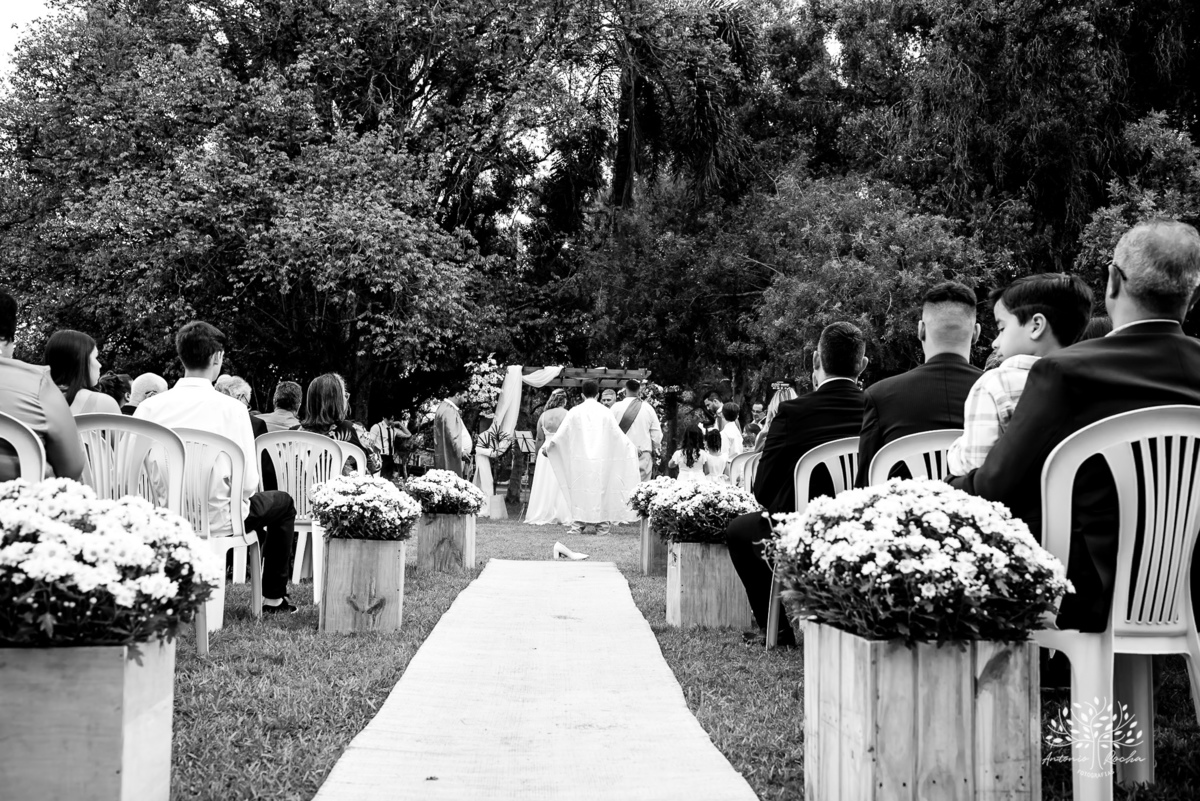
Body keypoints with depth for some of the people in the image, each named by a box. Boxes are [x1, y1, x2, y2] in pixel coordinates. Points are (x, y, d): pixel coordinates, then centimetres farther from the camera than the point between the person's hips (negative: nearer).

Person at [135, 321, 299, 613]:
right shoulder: (231, 408, -15)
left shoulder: (148, 407, -5)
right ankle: (273, 597, 28)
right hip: (215, 518, -5)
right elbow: (248, 483, -15)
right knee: (283, 502, 23)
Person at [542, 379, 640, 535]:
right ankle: (601, 525, 5)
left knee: (579, 489, 4)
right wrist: (633, 447, 15)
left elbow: (561, 432, 0)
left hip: (580, 458, 0)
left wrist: (547, 445, 10)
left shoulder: (575, 412, -1)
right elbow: (618, 434, 3)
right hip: (601, 459, 0)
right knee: (600, 489, 6)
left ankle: (578, 525, 1)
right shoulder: (605, 412, 0)